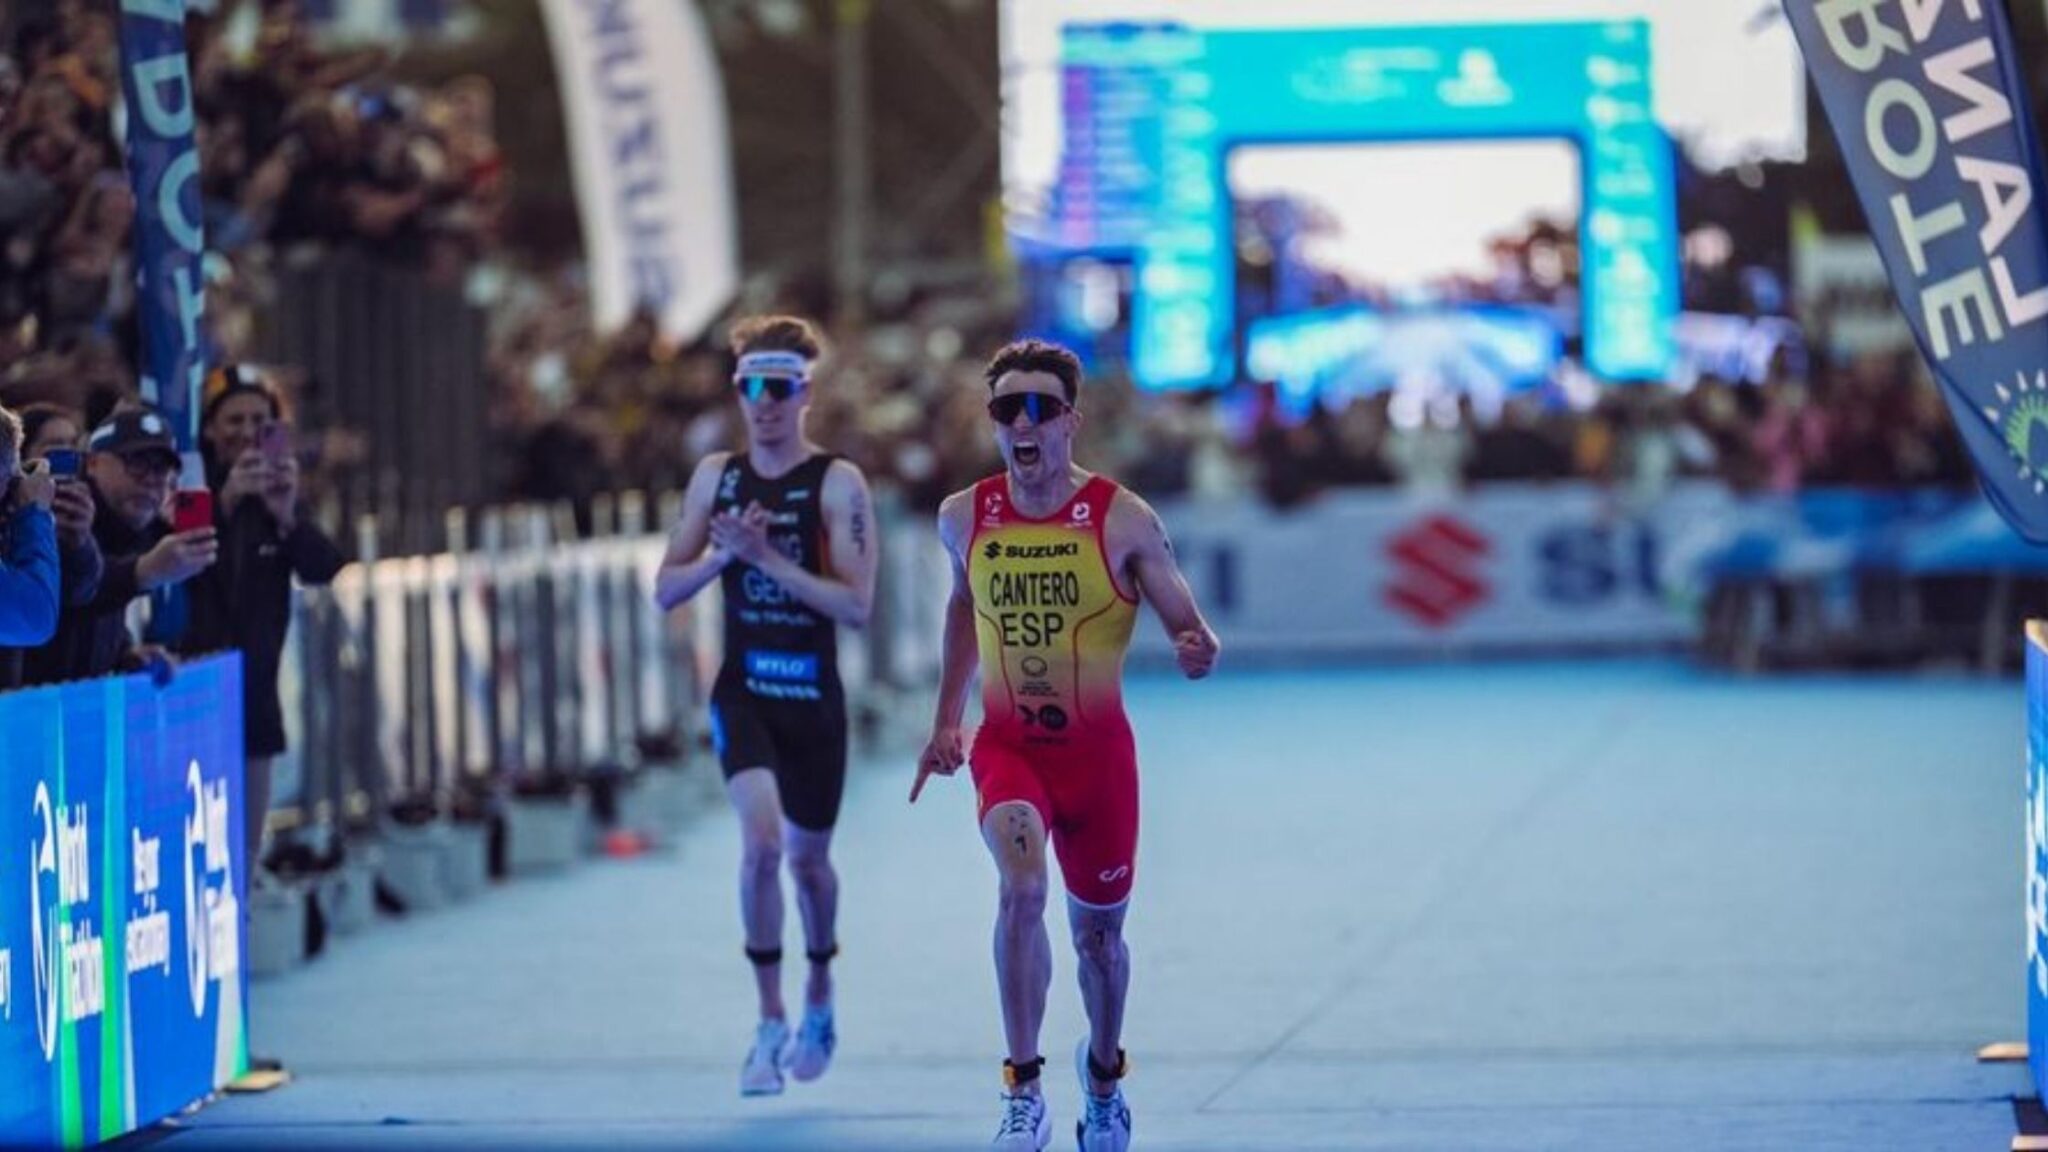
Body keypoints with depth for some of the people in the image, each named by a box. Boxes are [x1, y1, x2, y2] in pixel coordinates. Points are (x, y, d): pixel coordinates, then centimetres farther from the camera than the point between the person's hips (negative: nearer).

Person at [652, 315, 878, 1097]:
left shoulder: (838, 484, -7)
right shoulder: (716, 476, 3)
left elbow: (857, 606, -15)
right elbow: (666, 590, 6)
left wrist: (767, 557, -22)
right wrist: (723, 553, -13)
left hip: (815, 699, -1)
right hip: (742, 692, 1)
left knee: (807, 857, 14)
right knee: (761, 840, -20)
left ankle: (819, 995, 42)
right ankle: (771, 1022, -12)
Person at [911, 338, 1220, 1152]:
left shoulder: (1123, 521, -13)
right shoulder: (964, 519, -3)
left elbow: (1189, 625, -11)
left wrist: (1199, 651, -35)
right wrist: (947, 719, 18)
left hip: (1097, 750, 0)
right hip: (1006, 748, 0)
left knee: (1097, 932, 15)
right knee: (1020, 888, -28)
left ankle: (1103, 1075, 45)